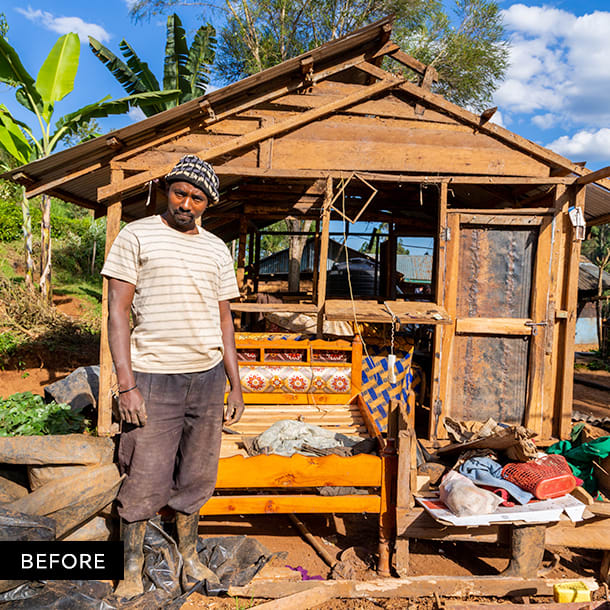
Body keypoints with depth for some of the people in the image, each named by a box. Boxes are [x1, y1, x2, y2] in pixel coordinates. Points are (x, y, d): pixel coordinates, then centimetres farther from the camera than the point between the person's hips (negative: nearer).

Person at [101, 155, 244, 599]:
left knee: (194, 477, 14)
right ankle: (133, 569, 27)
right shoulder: (137, 236, -2)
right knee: (144, 481, 5)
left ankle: (190, 555, 34)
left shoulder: (217, 249, 11)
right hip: (153, 377, -3)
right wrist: (126, 385, -13)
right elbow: (118, 313, -6)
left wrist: (236, 386, 10)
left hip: (208, 377, 4)